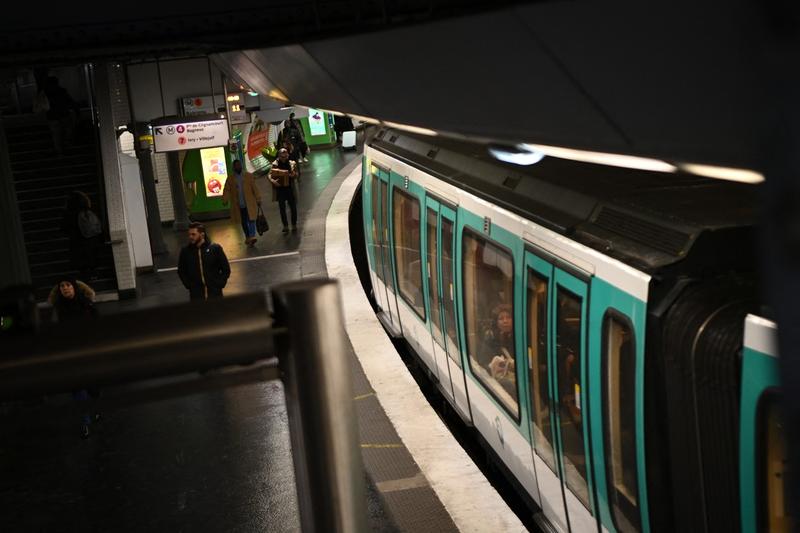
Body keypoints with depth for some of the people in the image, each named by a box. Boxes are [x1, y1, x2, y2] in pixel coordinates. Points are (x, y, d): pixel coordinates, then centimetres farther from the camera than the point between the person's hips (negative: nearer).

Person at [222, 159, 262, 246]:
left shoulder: (249, 176, 3)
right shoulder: (230, 179, 6)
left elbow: (255, 188, 2)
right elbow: (226, 190, 0)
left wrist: (258, 199, -2)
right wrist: (225, 200, -13)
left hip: (250, 204, -2)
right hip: (238, 205, 2)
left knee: (251, 220, -13)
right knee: (243, 222, 10)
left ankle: (251, 237, -19)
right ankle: (248, 237, 22)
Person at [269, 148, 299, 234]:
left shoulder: (292, 163, 2)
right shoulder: (275, 164, -2)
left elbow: (296, 174, 2)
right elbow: (269, 174, -7)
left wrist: (293, 175, -21)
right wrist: (272, 180, -27)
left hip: (290, 188, 1)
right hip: (280, 189, -1)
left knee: (293, 207, 6)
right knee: (282, 209, 6)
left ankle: (294, 225, 22)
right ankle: (285, 227, 17)